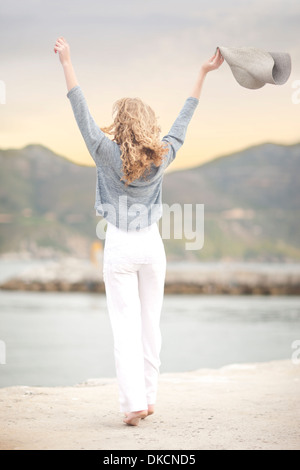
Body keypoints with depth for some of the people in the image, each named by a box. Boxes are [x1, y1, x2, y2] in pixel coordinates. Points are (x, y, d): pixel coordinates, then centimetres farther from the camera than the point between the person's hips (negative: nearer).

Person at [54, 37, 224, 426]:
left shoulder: (108, 154, -12)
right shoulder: (162, 157, -3)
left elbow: (82, 111, -12)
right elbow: (183, 120, 8)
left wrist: (67, 62, -9)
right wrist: (203, 74, 16)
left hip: (120, 247, -3)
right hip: (152, 245, 3)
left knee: (126, 327, -3)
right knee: (151, 324, 11)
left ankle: (134, 402, -9)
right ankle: (149, 397, 17)